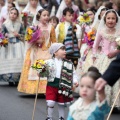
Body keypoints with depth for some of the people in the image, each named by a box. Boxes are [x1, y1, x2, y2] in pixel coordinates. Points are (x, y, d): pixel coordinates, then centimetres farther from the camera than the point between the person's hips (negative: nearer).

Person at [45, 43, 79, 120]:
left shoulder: (68, 64, 0)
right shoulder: (49, 62, -4)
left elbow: (73, 74, 2)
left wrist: (75, 81, -12)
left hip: (63, 87, 2)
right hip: (51, 85, -1)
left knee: (62, 104, 12)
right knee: (50, 103, -3)